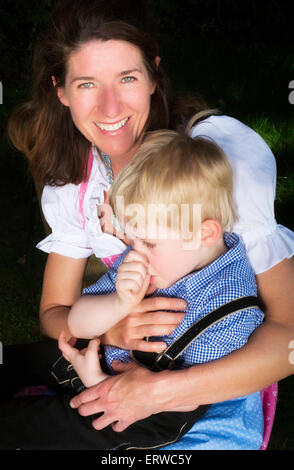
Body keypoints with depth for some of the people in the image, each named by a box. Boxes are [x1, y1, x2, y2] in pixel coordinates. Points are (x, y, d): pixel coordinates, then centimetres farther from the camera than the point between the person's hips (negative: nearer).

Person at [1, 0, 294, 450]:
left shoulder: (226, 147, -25)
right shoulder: (71, 180, -7)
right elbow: (55, 312, -2)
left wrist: (163, 391, -35)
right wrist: (109, 328, -25)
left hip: (233, 365, -3)